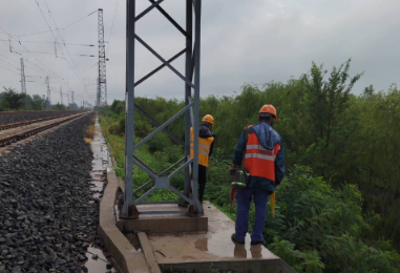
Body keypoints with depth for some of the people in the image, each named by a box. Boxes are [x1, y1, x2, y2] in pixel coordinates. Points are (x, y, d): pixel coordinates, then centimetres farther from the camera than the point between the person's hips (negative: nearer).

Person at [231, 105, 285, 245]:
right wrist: (277, 181, 18)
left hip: (249, 176, -2)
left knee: (243, 205, 7)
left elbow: (238, 152, -1)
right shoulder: (277, 137, 12)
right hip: (266, 179, 2)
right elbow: (280, 163, 11)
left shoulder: (248, 131, 1)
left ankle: (240, 235, 10)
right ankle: (257, 237, 12)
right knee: (261, 207, 10)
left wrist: (235, 167, 13)